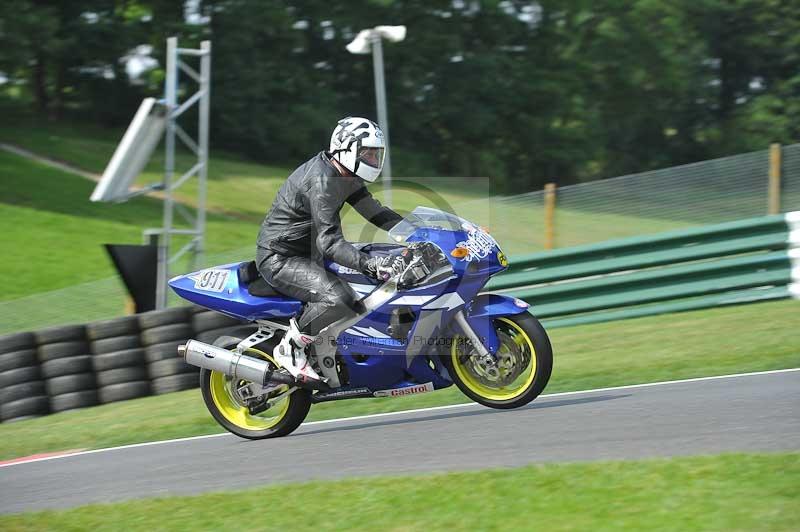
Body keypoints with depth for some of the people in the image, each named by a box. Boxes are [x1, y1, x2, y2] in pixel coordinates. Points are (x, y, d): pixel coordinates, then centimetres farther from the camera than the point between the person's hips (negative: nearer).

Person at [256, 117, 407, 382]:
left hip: (306, 254, 11)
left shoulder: (345, 177, 7)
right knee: (339, 298, -32)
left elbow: (372, 210, 13)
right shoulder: (322, 181, -25)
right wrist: (370, 264, -46)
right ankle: (290, 349, -14)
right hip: (280, 259, -11)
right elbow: (330, 242, -33)